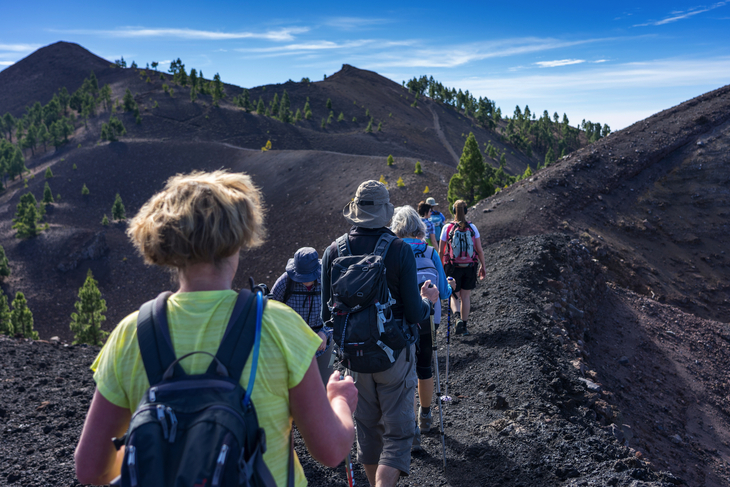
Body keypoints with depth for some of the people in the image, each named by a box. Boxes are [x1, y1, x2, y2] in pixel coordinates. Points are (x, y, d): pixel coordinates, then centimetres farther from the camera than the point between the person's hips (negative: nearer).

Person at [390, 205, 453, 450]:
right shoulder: (430, 252, -4)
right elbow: (443, 292, -1)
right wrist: (449, 286, 21)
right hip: (428, 320, 3)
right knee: (425, 368, 19)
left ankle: (411, 428, 0)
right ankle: (425, 416, 38)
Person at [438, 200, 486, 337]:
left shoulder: (447, 228, -6)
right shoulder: (472, 227, -2)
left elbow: (441, 251, -3)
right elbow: (480, 250, -1)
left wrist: (440, 267, 10)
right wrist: (483, 266, 10)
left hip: (453, 267, -1)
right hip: (470, 267, 2)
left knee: (454, 296, 11)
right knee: (465, 296, 14)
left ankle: (458, 318, -15)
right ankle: (464, 326, 19)